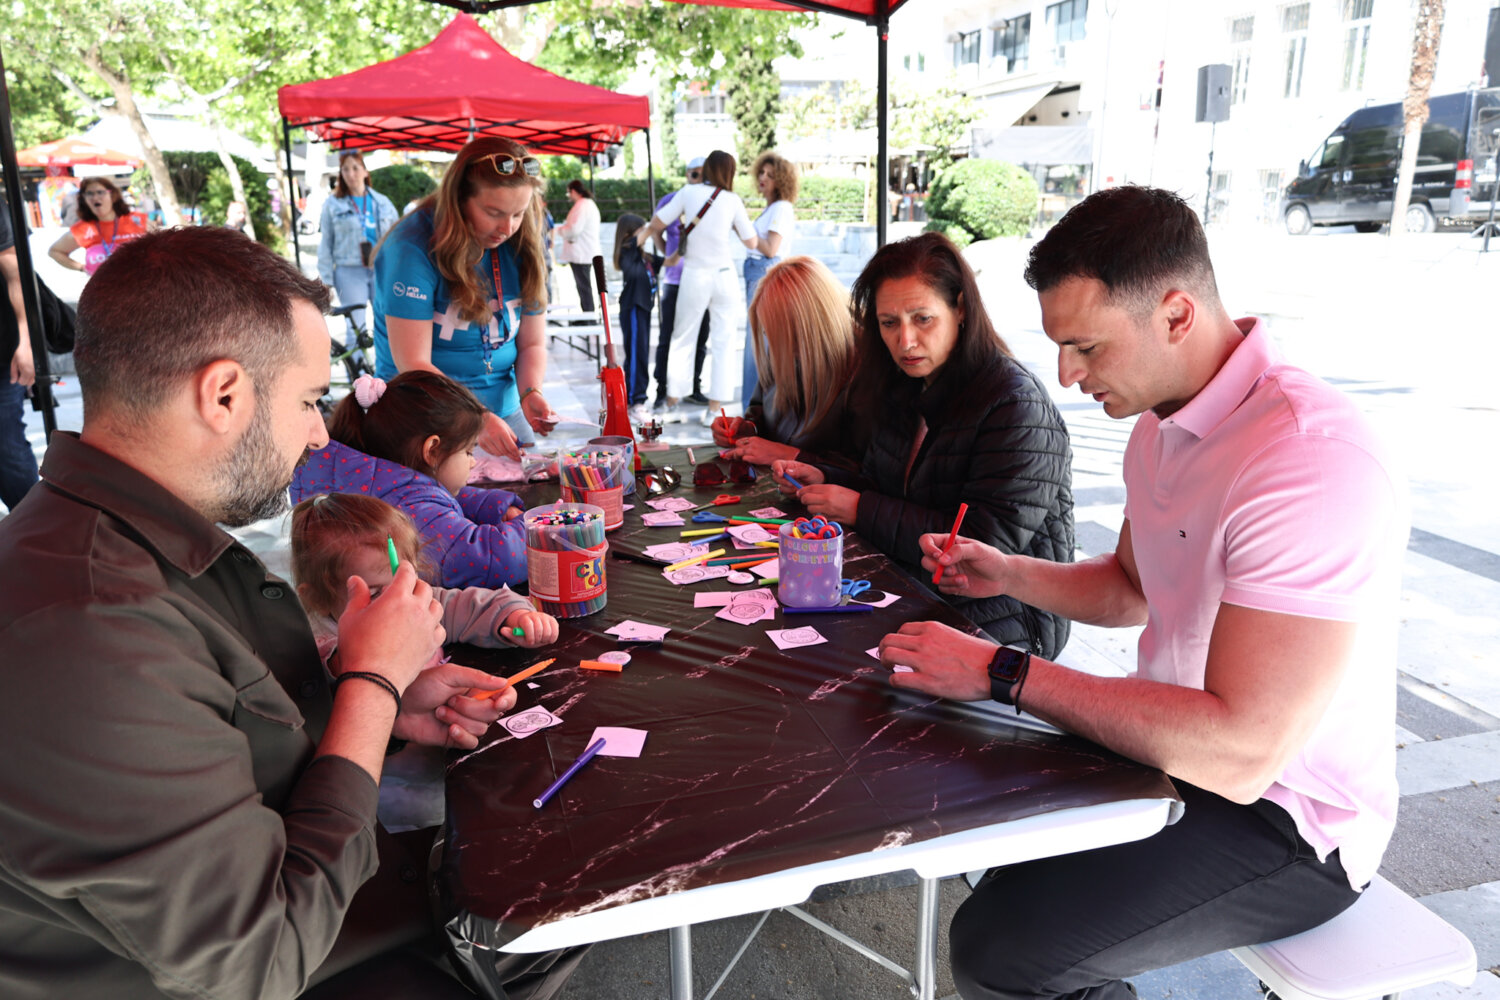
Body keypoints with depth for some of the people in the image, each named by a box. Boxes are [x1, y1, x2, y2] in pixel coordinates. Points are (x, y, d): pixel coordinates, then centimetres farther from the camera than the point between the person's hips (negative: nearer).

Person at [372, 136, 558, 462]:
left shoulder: (522, 248, 2)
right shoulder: (412, 250, -16)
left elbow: (532, 343, 8)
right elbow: (412, 364, -20)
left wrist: (530, 392, -13)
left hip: (504, 412, 5)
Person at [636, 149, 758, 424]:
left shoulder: (689, 193, -1)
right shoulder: (732, 200, -1)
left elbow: (656, 224, 1)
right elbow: (751, 241, 4)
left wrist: (640, 238, 19)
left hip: (695, 277, 0)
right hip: (724, 276, 1)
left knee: (678, 337, 13)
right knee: (721, 342, 7)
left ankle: (672, 401, 12)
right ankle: (714, 408, 6)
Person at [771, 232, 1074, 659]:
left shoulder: (1017, 405, -18)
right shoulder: (905, 390, 8)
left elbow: (986, 546, -22)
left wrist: (862, 510, -18)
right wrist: (824, 480, -2)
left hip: (1003, 620, -7)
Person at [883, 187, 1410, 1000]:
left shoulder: (1314, 461, -30)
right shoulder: (1161, 421, 2)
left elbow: (1240, 755, -34)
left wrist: (1002, 674, -29)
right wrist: (1006, 575, 0)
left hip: (1287, 818, -9)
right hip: (1176, 746, 9)